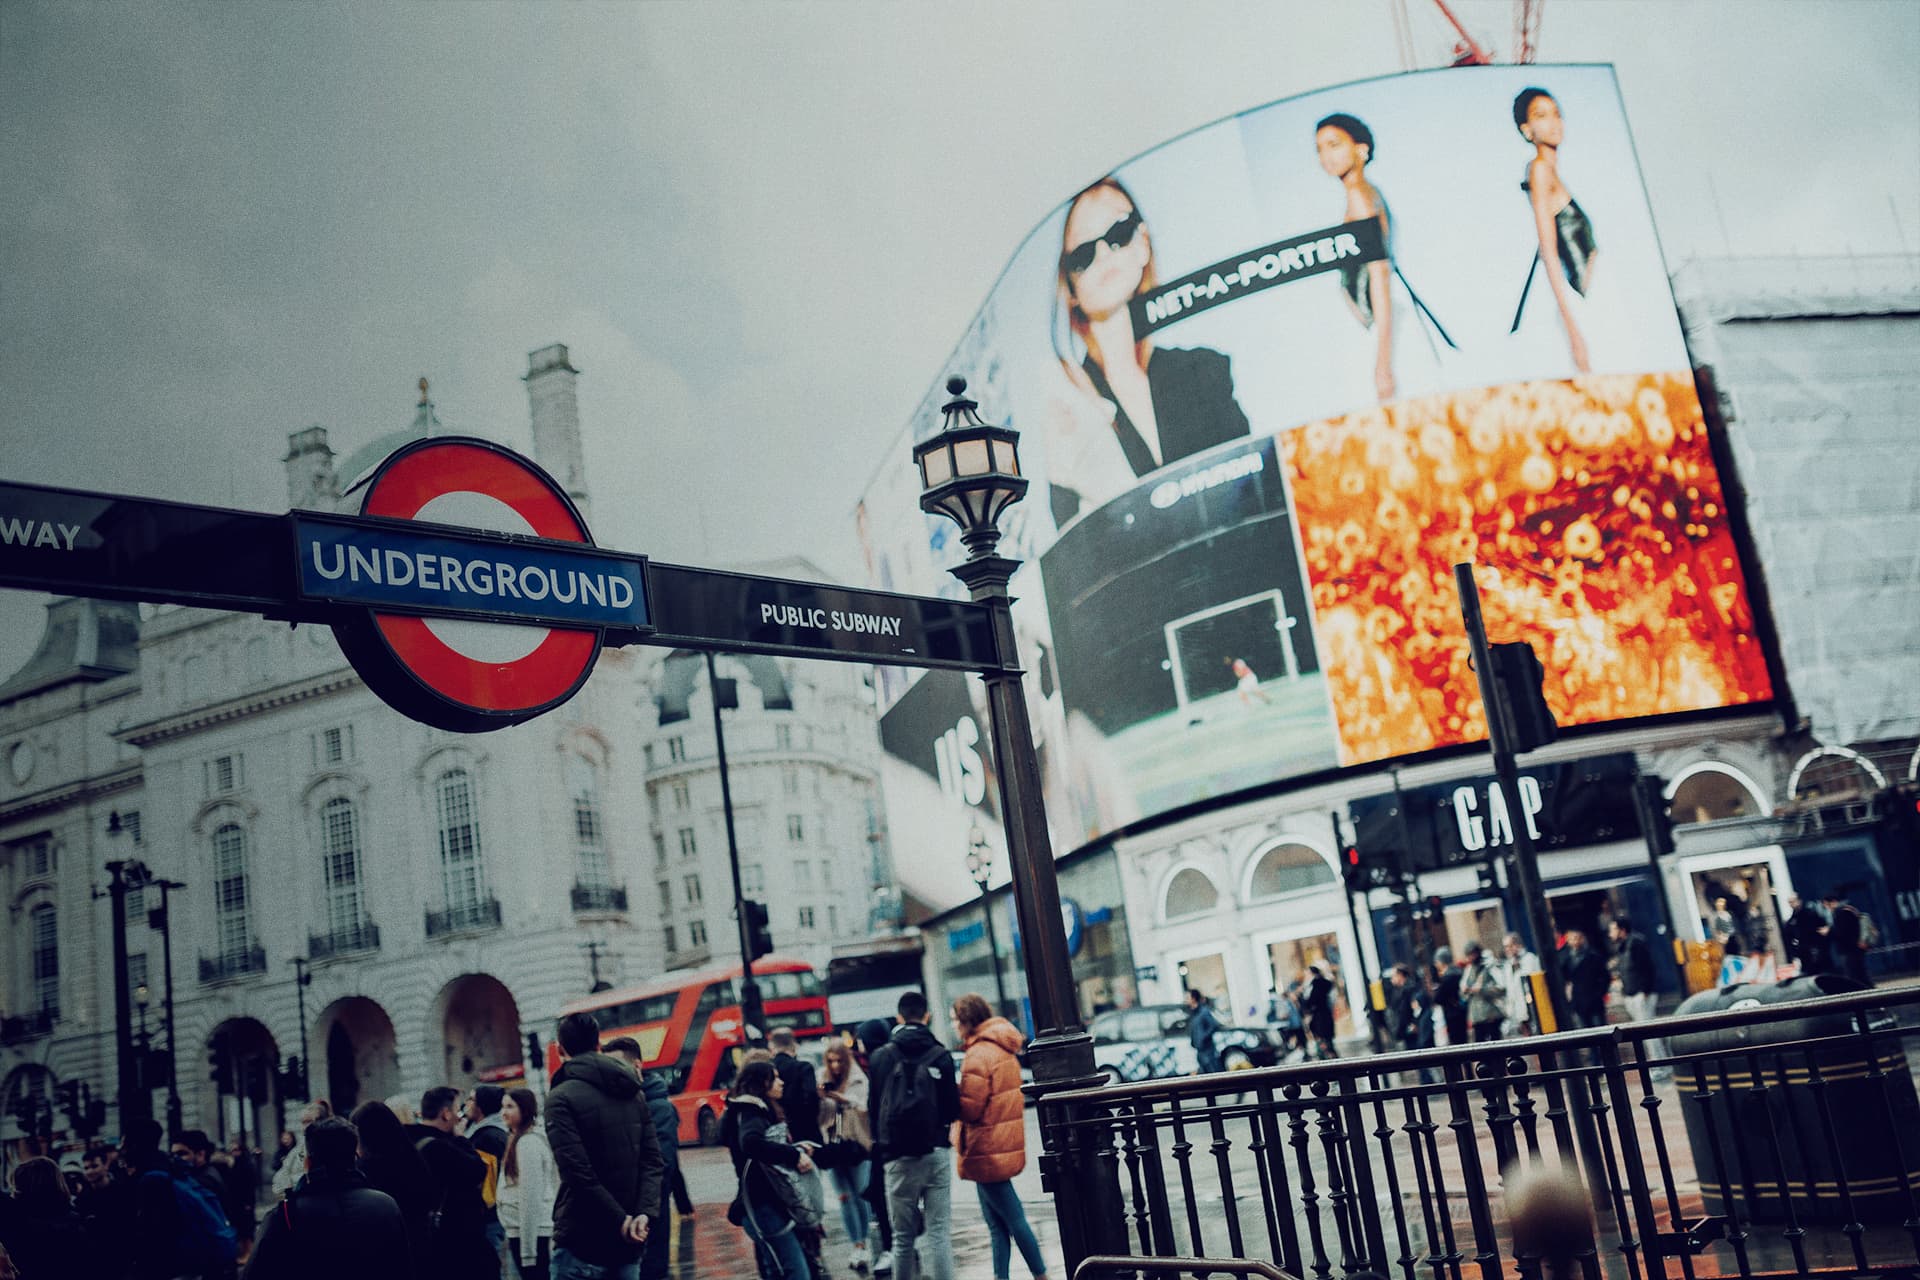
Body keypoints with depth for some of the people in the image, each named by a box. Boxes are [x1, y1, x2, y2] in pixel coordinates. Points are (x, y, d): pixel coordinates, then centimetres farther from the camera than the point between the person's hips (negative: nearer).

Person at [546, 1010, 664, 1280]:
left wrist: (620, 1220, -12)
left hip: (582, 1244, -6)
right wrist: (645, 1213, -8)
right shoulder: (633, 1094, 11)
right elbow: (652, 1161, 3)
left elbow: (579, 1173, -17)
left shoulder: (561, 1098, -9)